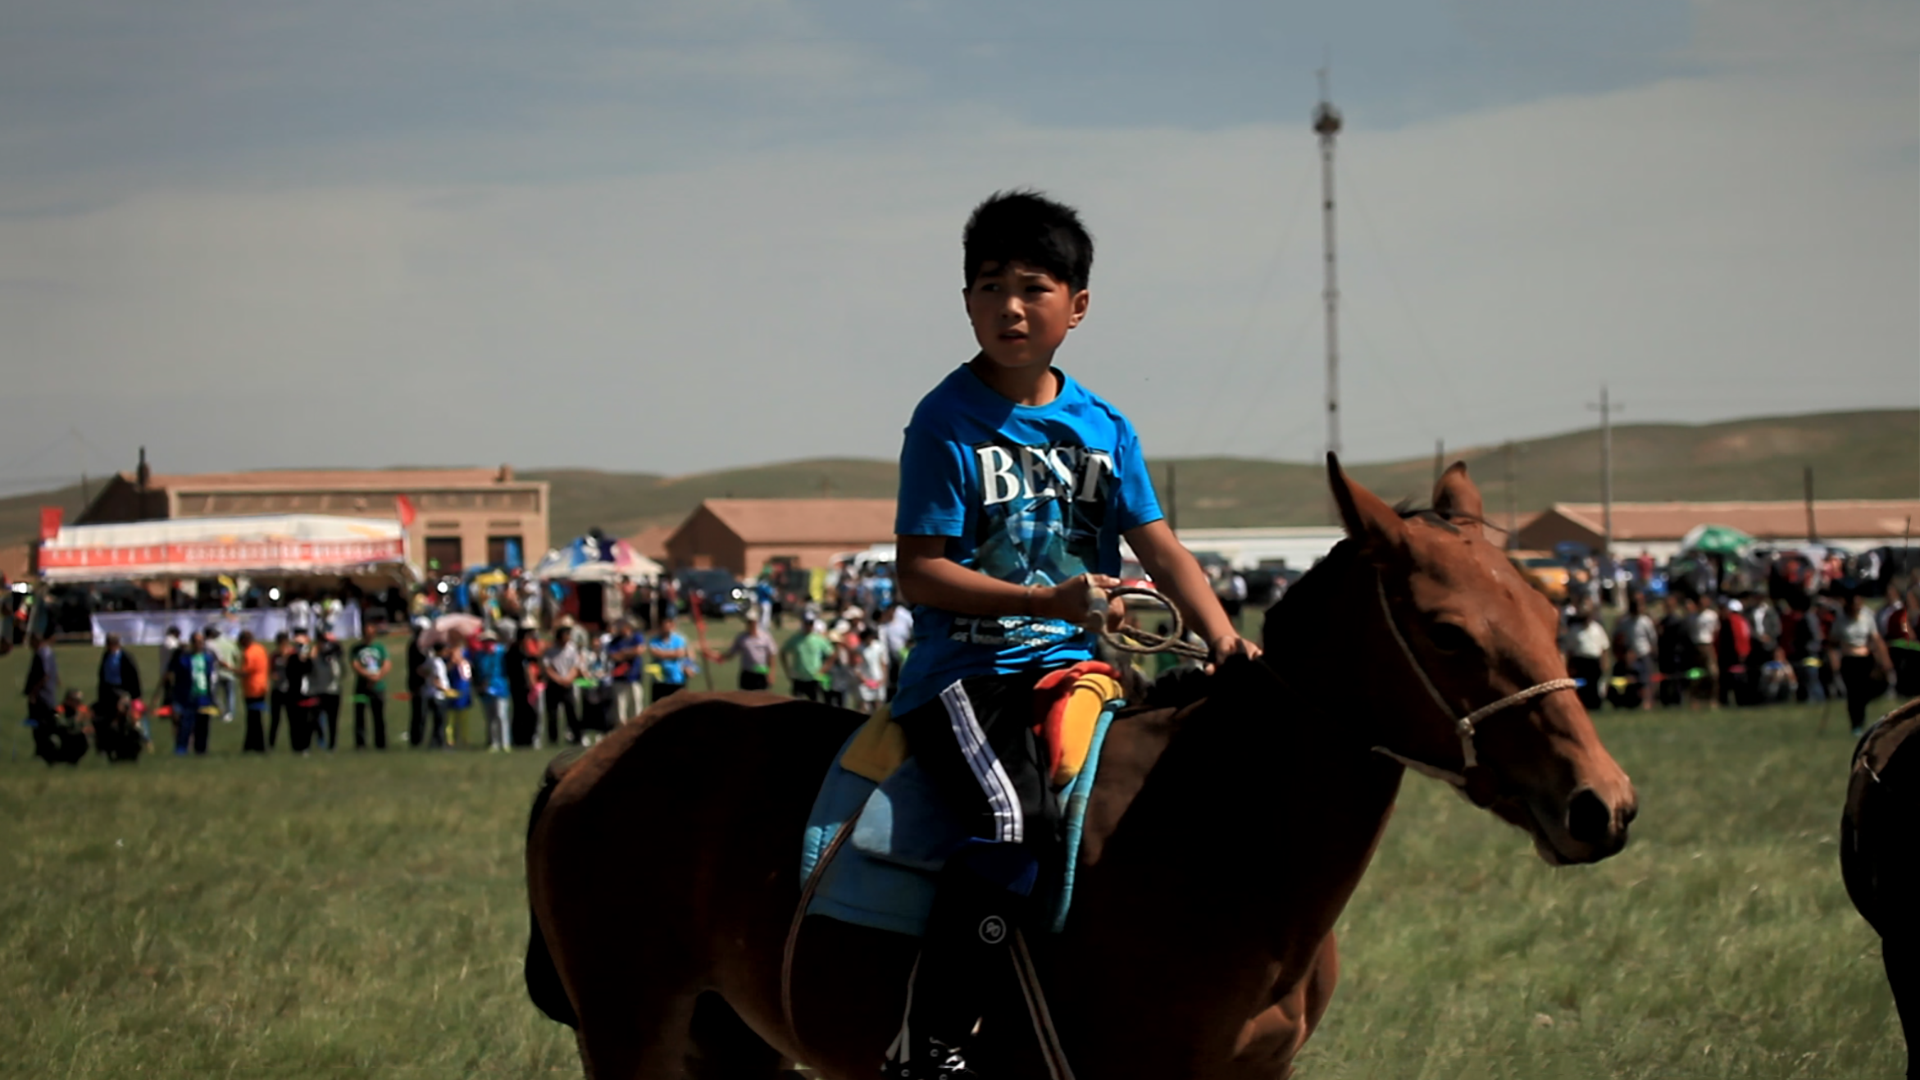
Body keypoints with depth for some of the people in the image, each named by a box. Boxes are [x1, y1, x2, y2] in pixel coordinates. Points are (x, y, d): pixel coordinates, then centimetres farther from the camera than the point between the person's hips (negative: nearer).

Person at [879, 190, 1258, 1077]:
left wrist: (1226, 643, -9)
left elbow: (1159, 548, 7)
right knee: (1019, 822, -30)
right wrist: (1048, 600, -19)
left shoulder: (1103, 429, 11)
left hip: (1070, 667, 6)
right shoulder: (947, 423, -5)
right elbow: (918, 573, -9)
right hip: (964, 669, -6)